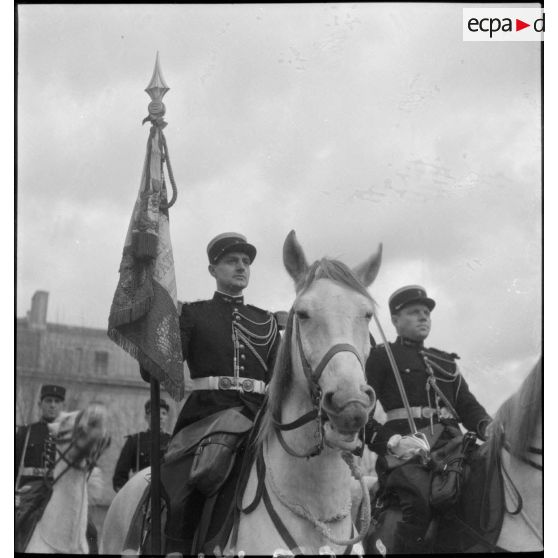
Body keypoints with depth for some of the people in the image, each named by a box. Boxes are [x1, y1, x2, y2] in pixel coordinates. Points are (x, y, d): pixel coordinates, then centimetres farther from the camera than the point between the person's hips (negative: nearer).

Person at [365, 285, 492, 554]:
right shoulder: (381, 357, 14)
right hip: (405, 451, -6)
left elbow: (468, 406, 25)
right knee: (420, 499, -37)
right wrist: (391, 441, -13)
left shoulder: (446, 362, 31)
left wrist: (488, 427, 1)